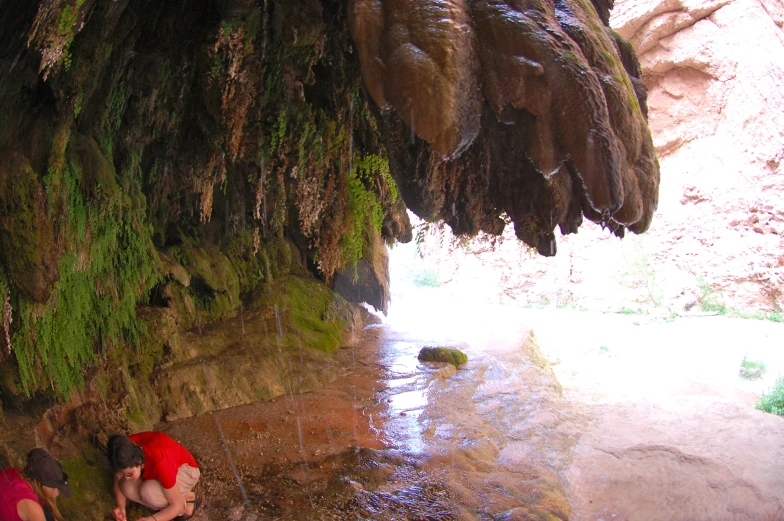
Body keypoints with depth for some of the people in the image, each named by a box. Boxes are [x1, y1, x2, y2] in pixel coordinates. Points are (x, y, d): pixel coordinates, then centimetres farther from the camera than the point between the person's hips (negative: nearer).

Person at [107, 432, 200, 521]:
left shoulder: (160, 463, -40)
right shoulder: (127, 451, -26)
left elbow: (177, 505, -29)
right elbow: (118, 482, -6)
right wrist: (121, 507, -23)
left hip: (184, 470, -6)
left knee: (148, 492, -33)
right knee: (128, 488, -22)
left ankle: (187, 497, -6)